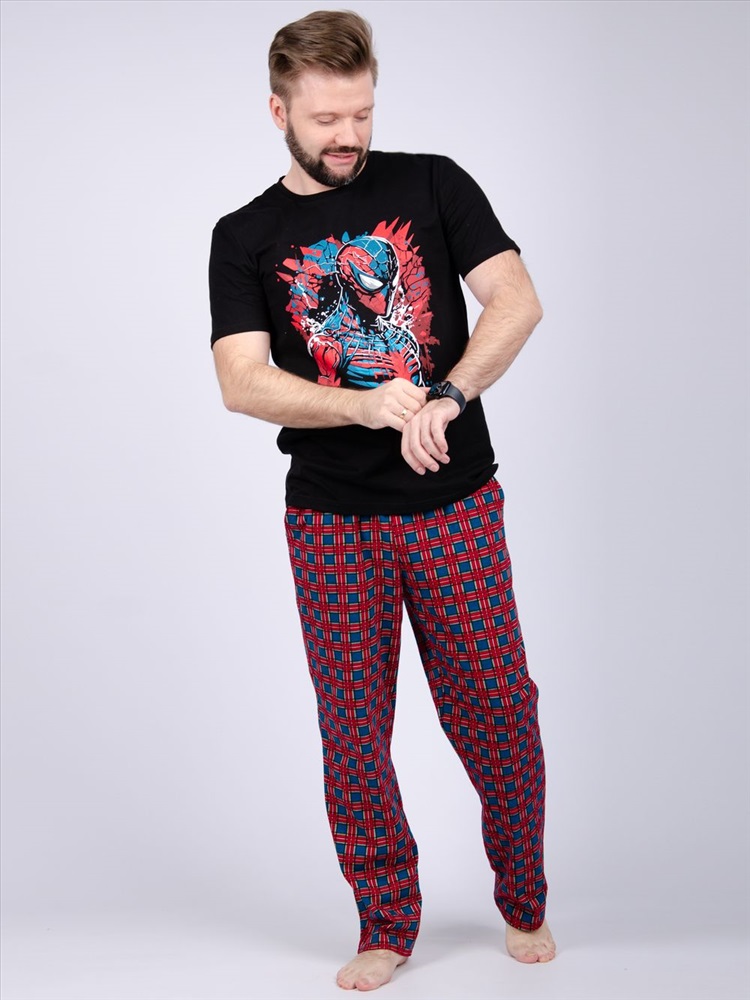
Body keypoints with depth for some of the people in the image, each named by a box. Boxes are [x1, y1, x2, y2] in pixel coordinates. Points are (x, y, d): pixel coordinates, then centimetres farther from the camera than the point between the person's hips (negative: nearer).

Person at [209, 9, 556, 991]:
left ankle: (524, 905, 27)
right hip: (333, 522, 1)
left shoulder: (432, 184, 4)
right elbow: (243, 383, -7)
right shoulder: (245, 237, 4)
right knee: (353, 731, 5)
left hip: (457, 505, 0)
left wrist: (445, 396, -20)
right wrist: (363, 405, -23)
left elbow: (517, 299, -4)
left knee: (497, 712, 5)